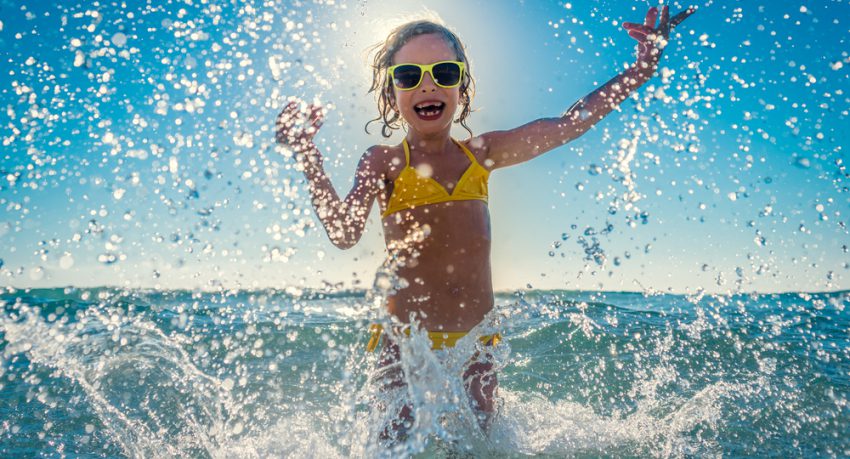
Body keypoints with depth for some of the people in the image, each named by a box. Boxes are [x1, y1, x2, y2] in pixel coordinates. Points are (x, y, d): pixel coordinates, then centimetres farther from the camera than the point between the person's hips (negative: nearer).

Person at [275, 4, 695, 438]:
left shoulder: (479, 153, 8)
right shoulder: (383, 162, -1)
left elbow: (566, 125, 4)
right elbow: (343, 232, -16)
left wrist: (642, 69, 1)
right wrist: (308, 157, -25)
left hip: (476, 341, 3)